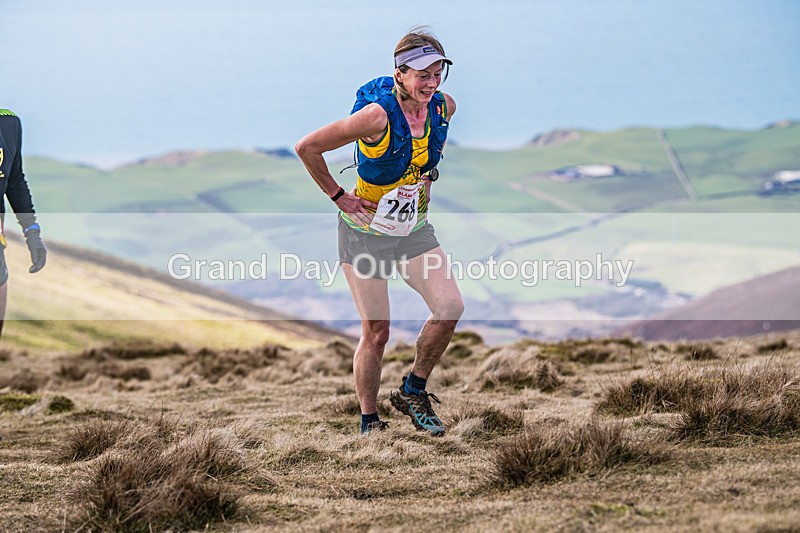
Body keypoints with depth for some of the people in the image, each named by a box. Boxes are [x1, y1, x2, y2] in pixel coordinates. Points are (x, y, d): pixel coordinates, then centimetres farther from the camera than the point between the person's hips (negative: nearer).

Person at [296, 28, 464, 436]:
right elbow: (307, 147, -20)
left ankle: (413, 392, 10)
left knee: (450, 309, -11)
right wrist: (339, 197, -14)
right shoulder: (377, 115, -26)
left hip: (414, 229, 5)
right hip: (366, 230, -5)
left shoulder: (443, 107, -7)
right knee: (376, 333, -2)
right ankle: (369, 422, 16)